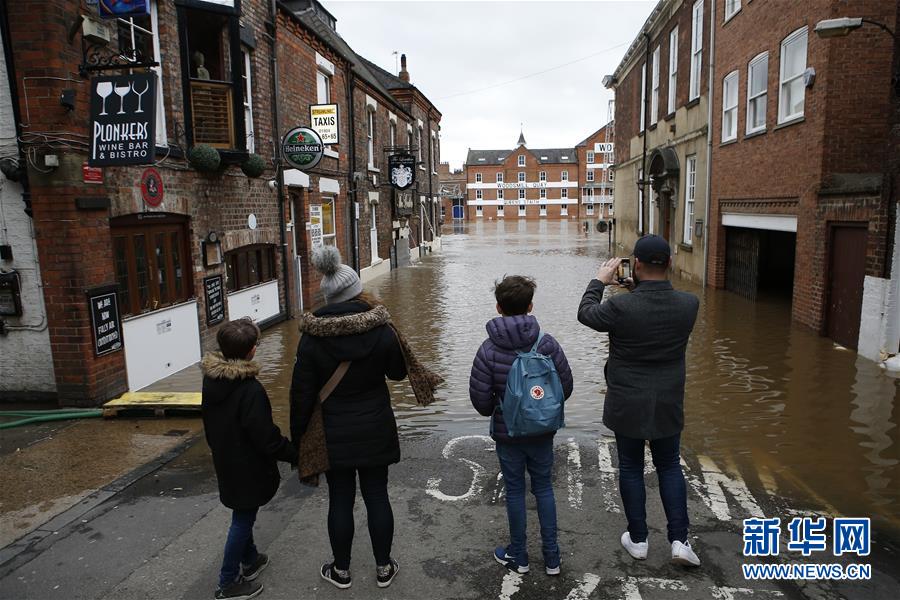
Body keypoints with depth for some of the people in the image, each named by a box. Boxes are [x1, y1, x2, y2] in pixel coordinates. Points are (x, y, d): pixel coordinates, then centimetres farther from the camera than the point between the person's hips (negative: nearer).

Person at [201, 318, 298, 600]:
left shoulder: (211, 379, -4)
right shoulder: (250, 390, -30)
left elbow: (210, 425, 10)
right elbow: (267, 438, -26)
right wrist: (295, 454, -13)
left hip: (225, 462, 8)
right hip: (248, 468, -8)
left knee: (243, 515, 25)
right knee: (243, 521, 8)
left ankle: (250, 560, 44)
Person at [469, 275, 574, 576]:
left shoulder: (489, 350, -18)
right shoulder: (547, 343, -14)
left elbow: (480, 399, -15)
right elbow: (566, 387, -7)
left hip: (507, 434, -1)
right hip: (542, 432, 2)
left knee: (515, 491, 14)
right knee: (544, 488, 17)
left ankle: (518, 556, 30)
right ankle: (551, 557, 27)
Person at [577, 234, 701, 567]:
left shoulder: (621, 306, -24)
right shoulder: (689, 304, -14)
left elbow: (586, 314, -3)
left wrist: (600, 281, 9)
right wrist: (639, 288, 10)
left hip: (627, 405, -2)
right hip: (668, 404, 3)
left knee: (631, 468, 14)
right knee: (669, 467, 20)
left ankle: (638, 540, 26)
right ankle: (679, 540, 17)